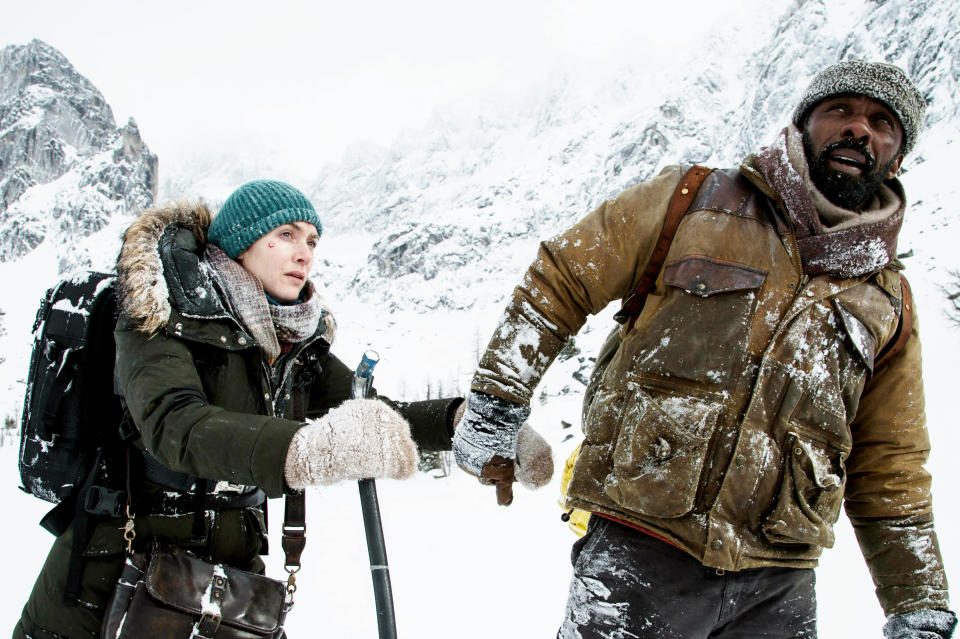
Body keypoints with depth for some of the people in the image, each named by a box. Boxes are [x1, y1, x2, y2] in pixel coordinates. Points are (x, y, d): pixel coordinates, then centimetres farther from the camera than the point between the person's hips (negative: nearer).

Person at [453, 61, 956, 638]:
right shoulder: (695, 202, 4)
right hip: (640, 552, -3)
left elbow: (890, 469, 15)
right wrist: (496, 407, -1)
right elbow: (561, 278, 5)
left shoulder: (889, 303, 12)